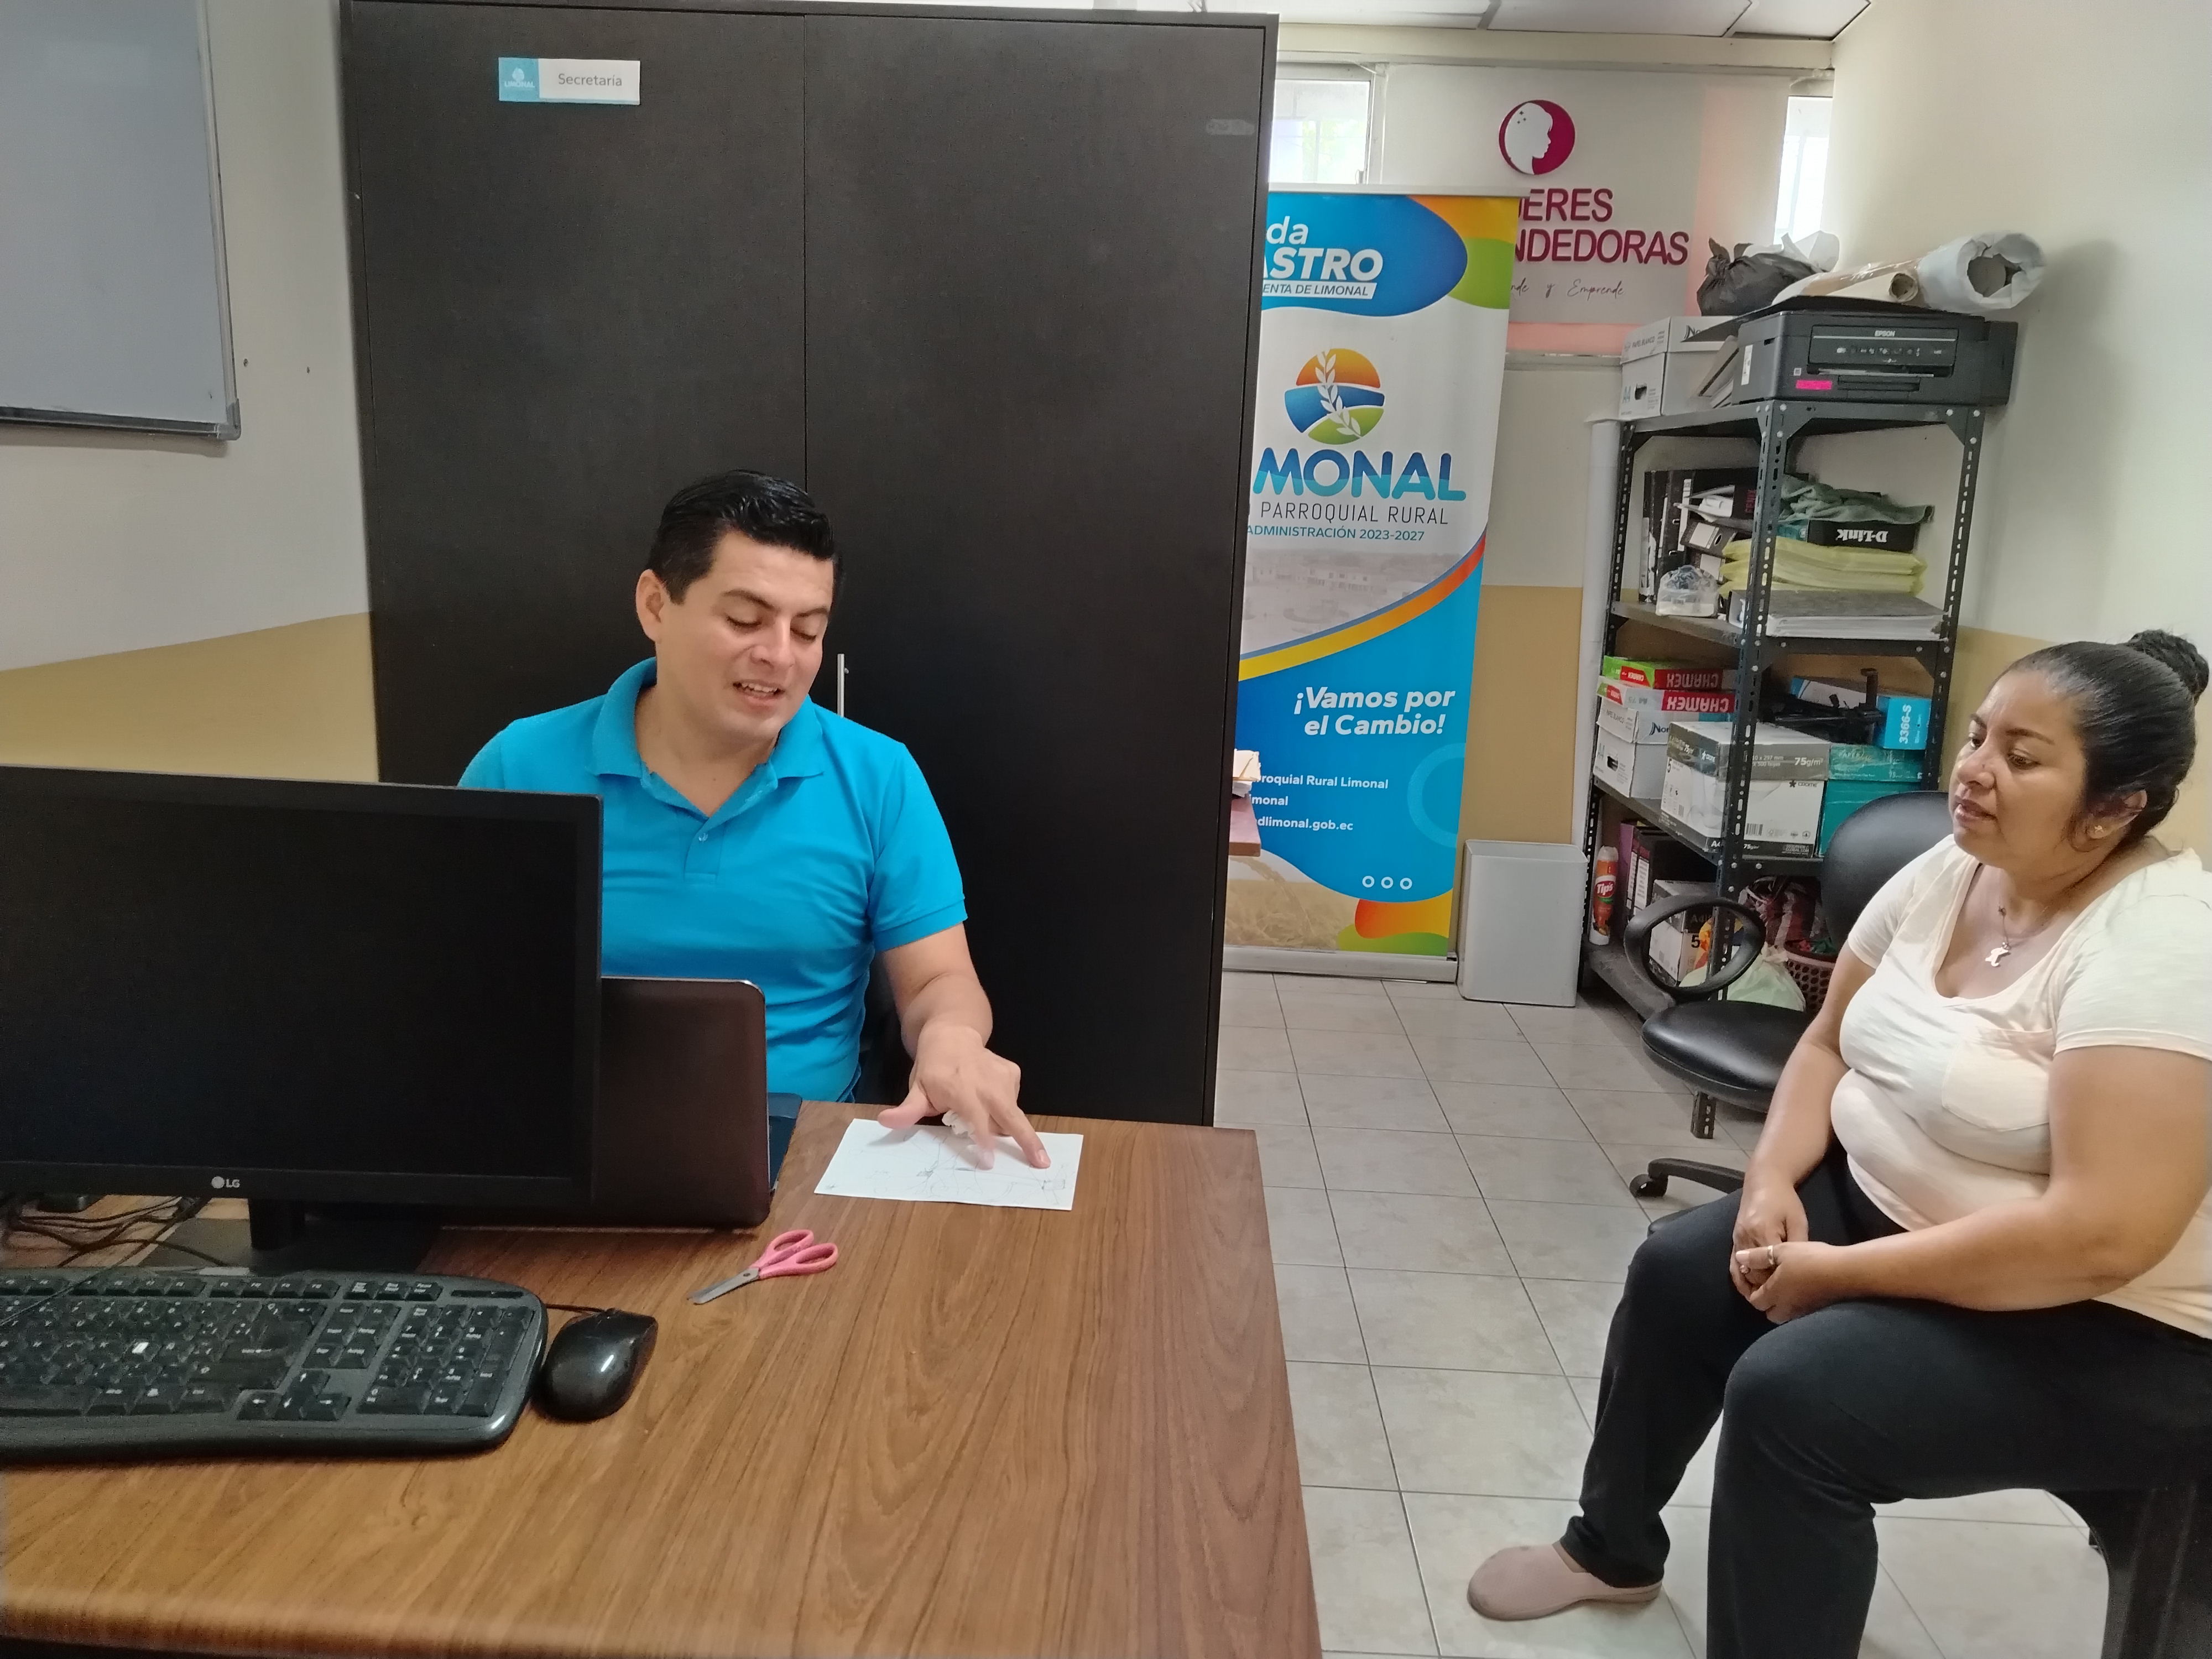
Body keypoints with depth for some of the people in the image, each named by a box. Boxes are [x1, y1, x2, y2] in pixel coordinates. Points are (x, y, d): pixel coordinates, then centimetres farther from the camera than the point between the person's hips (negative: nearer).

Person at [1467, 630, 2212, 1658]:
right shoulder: (1949, 873, -1)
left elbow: (2104, 1235, -33)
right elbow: (1828, 1043, 9)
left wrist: (1841, 1274, -24)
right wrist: (1773, 1182, -10)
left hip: (2107, 1330, -8)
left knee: (1790, 1393, -24)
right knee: (1679, 1272, 2)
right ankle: (1614, 1550, 26)